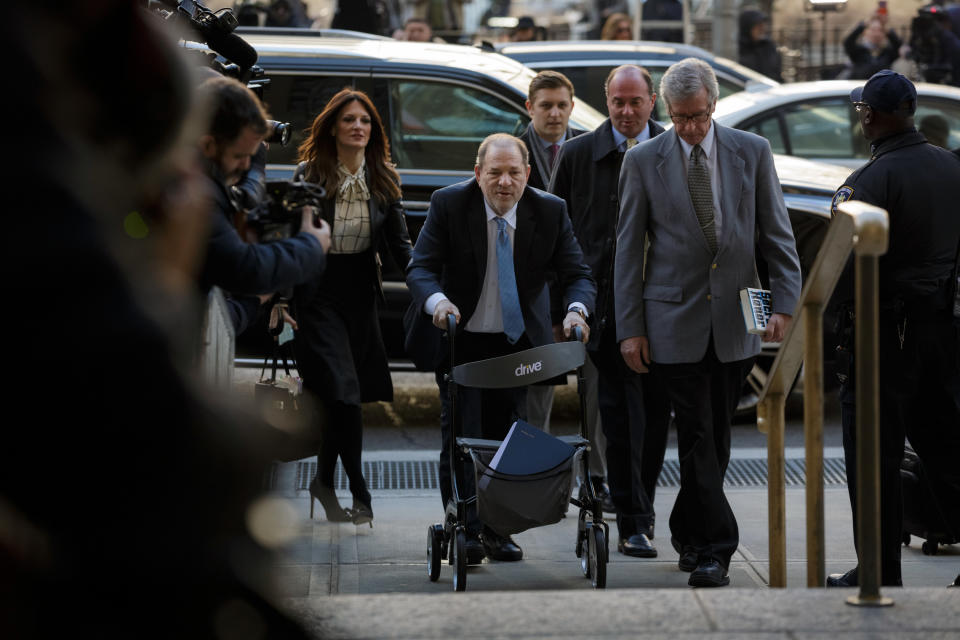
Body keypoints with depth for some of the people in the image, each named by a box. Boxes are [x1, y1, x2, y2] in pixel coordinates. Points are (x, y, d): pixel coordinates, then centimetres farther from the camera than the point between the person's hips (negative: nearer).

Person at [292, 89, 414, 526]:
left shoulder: (383, 180, 4)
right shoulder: (309, 175, -7)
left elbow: (398, 244, 4)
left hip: (359, 293, 4)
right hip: (317, 292, -4)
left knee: (338, 394, 7)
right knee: (343, 392, -12)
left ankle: (325, 481, 24)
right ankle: (358, 491, -2)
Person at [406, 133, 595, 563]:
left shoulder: (550, 211, -8)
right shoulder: (449, 204, -13)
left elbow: (576, 274, -9)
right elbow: (420, 268, -17)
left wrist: (577, 309, -32)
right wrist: (437, 301, -39)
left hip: (518, 342, 2)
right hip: (460, 338, -2)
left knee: (508, 438, 7)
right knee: (460, 435, -7)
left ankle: (499, 530, 16)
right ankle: (464, 531, -1)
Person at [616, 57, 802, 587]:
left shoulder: (752, 153, 3)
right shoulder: (643, 160, 0)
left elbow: (777, 235, 5)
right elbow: (628, 247, 1)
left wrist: (784, 303, -5)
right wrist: (629, 328, -4)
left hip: (734, 322, 2)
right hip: (675, 321, -2)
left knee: (715, 436, 9)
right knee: (697, 436, -6)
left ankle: (689, 533, 26)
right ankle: (714, 546, -3)